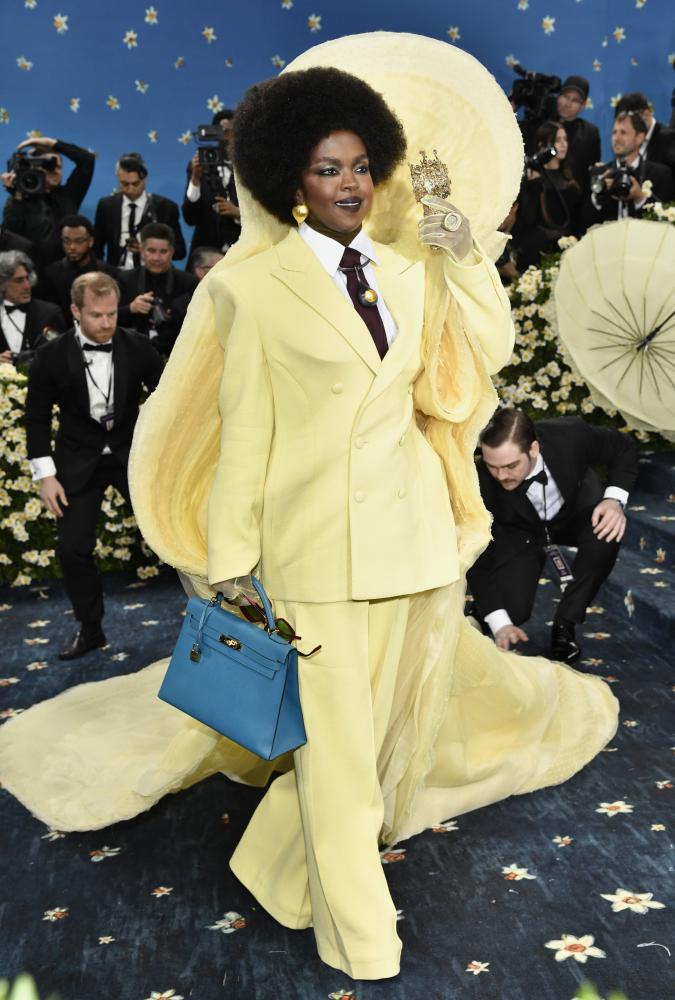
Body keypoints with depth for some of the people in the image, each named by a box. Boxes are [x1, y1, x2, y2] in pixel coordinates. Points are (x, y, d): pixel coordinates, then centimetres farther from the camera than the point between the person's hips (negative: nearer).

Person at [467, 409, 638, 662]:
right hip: (519, 532, -1)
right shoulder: (482, 481, -35)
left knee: (605, 536, -33)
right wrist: (499, 623, -33)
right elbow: (476, 555, -26)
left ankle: (565, 622, -11)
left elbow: (624, 447, -12)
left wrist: (615, 499, -30)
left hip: (575, 509, 1)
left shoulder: (570, 435, -34)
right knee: (513, 610, -21)